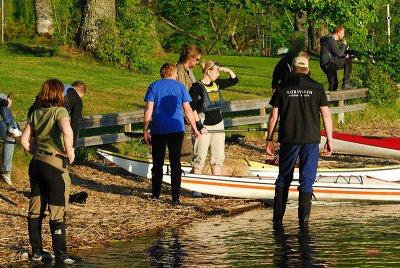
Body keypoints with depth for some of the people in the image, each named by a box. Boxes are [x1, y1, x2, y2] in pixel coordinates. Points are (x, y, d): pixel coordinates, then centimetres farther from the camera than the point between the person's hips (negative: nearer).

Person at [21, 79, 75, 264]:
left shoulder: (35, 114, 8)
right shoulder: (60, 111, -11)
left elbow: (25, 140, 7)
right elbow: (67, 132, -30)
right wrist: (69, 153, -16)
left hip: (36, 164, 6)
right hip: (55, 165, -6)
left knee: (36, 209, 12)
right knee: (57, 212, 0)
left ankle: (37, 251, 20)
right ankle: (61, 255, 2)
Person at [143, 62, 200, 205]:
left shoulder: (154, 86, 1)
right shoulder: (180, 87, 2)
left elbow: (149, 110, -5)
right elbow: (188, 110, 2)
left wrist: (145, 130, -2)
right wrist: (194, 128, 12)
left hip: (158, 131, 1)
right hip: (176, 130, 0)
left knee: (158, 163, 12)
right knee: (175, 163, 1)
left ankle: (156, 194, 19)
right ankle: (175, 197, -4)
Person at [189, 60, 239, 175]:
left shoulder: (217, 84, 9)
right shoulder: (196, 87, -10)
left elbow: (234, 80, 21)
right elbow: (192, 108, -14)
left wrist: (228, 70, 4)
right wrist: (199, 124, -18)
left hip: (218, 125, 7)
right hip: (204, 126, -7)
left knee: (219, 156, 9)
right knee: (200, 157, -3)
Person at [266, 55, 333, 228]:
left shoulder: (282, 89, 1)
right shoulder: (317, 88, -1)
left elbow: (274, 116, 2)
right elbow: (326, 115, -2)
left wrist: (269, 139, 10)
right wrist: (329, 140, 5)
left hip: (288, 140, 1)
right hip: (311, 140, -1)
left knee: (284, 179, 13)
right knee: (307, 179, 3)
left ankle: (277, 219, 14)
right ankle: (303, 220, -2)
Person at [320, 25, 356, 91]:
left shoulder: (333, 40, 19)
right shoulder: (330, 40, -14)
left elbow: (337, 53, 26)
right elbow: (339, 53, -20)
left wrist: (344, 55, 7)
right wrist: (344, 45, -3)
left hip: (328, 65, 11)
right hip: (327, 63, -11)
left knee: (334, 83, 19)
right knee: (348, 61, -17)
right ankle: (346, 84, -17)